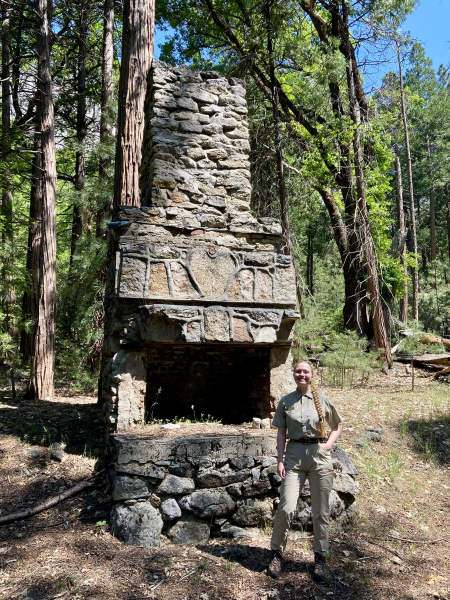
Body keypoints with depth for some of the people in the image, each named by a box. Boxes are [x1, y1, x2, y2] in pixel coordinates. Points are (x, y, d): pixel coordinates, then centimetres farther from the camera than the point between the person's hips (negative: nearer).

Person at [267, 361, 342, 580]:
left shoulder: (323, 400, 5)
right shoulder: (285, 401, 6)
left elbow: (337, 426, 16)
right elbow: (281, 432, 7)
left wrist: (329, 443, -1)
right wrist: (280, 459, -1)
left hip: (319, 455, 1)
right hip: (294, 455, 0)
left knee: (320, 511, 8)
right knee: (286, 507, -8)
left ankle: (320, 557, 24)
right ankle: (276, 553, 12)